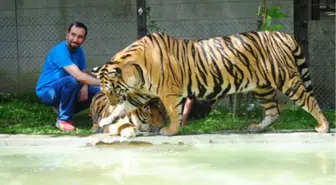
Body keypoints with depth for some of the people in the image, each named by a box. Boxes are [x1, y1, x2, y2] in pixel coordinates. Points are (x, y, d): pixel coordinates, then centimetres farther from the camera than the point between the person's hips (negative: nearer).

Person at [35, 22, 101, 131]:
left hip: (64, 89, 8)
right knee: (71, 80, -37)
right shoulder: (60, 51, -25)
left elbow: (85, 73, 5)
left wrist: (85, 87, -18)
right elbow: (78, 76, -35)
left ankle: (62, 108, 9)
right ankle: (63, 120, -21)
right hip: (47, 91, -8)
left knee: (99, 92, -6)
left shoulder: (78, 51, 4)